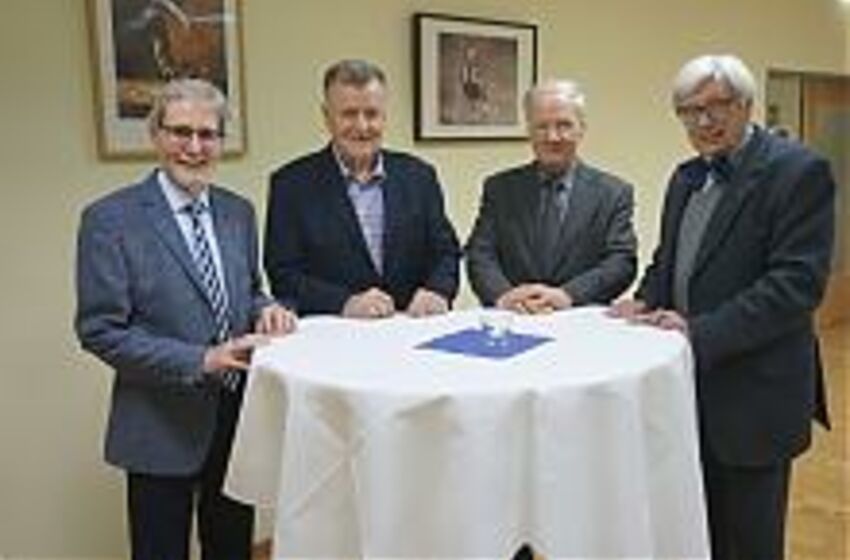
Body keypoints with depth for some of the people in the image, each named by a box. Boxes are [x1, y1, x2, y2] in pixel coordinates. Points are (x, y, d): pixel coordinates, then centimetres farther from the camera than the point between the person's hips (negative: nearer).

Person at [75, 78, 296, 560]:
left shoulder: (239, 212, 6)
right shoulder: (111, 219, -11)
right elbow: (100, 330, -14)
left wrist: (266, 309, -8)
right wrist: (199, 361, -22)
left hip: (239, 414, 5)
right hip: (162, 426, -5)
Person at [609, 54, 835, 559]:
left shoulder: (799, 171, -12)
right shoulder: (687, 177, 12)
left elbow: (798, 282, -20)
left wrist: (701, 332, -24)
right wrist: (647, 301, 0)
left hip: (753, 393, -7)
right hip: (687, 385, 7)